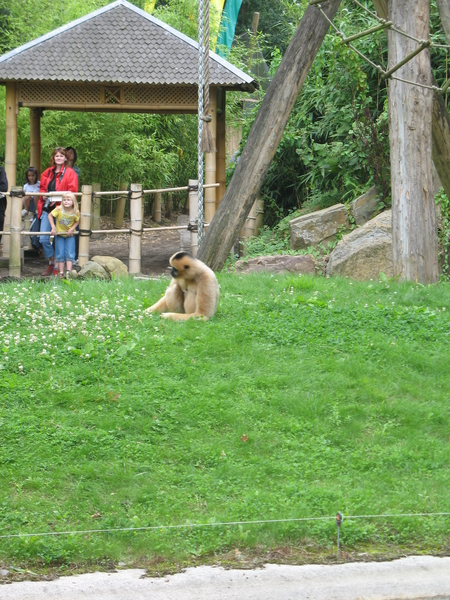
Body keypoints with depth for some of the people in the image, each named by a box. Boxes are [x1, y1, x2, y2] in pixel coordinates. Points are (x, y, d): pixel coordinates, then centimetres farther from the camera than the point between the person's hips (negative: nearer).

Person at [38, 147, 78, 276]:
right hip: (46, 209, 5)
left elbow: (72, 191, -8)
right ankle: (51, 263, 16)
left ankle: (57, 267, 9)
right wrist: (43, 195, 0)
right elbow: (42, 187, 23)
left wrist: (58, 199, -18)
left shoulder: (70, 173, -2)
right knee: (43, 239, 0)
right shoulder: (47, 173, 14)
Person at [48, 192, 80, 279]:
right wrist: (53, 227, -15)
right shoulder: (59, 209, -20)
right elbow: (50, 215, -8)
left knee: (70, 254, -5)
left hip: (70, 235, 0)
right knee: (60, 254, 1)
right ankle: (61, 273, 5)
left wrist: (72, 229, -16)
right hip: (59, 234, 0)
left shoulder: (76, 212, -17)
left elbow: (77, 221, 0)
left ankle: (68, 272, -4)